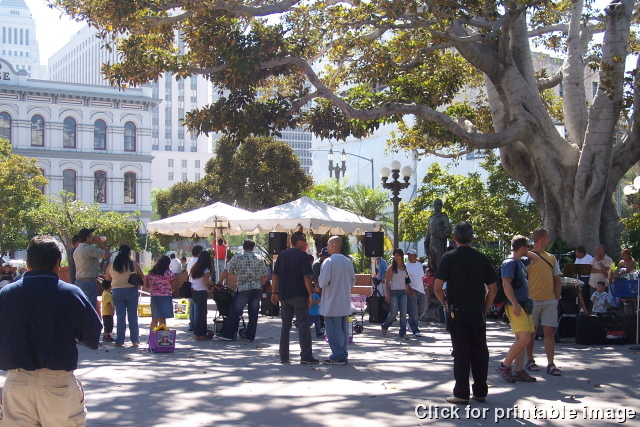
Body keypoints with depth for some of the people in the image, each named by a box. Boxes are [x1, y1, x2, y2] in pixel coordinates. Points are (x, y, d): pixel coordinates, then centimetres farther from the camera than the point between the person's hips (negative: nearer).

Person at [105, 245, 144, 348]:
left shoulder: (111, 265, -1)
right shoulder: (134, 264, -6)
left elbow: (107, 278, 10)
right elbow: (142, 277, 1)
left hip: (117, 292, 1)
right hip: (131, 291, -1)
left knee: (120, 316, 6)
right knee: (133, 316, 7)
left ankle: (120, 341, 2)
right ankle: (135, 341, 9)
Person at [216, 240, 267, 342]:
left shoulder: (237, 257, 0)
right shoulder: (259, 259, 9)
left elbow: (226, 271, -2)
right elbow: (264, 276, 10)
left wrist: (219, 283, 8)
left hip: (243, 289, -2)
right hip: (257, 290, 2)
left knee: (235, 313, 3)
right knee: (253, 314, 7)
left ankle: (227, 334, 6)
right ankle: (250, 336, 9)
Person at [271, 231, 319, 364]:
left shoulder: (282, 255, 10)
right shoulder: (302, 255, -7)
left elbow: (275, 275, 10)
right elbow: (306, 277, -13)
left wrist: (275, 292, 14)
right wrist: (310, 294, -12)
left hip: (284, 295, 5)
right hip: (299, 295, -5)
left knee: (285, 325, 11)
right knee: (303, 325, -3)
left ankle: (284, 357, 11)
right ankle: (306, 357, -6)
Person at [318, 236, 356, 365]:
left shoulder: (329, 261, -14)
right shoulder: (348, 261, 7)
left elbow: (323, 282, -18)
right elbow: (353, 281, 13)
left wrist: (319, 282, 2)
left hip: (332, 303, -7)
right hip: (345, 303, 7)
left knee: (334, 330, -1)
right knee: (344, 329, 12)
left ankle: (338, 357, -1)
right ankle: (343, 355, 17)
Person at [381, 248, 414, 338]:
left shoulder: (404, 268, 14)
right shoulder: (392, 268, -1)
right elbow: (387, 282, -5)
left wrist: (409, 292, 14)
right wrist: (387, 294, -11)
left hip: (403, 292, 5)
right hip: (394, 292, -5)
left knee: (404, 312, -2)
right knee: (394, 312, -9)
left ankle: (402, 332, 1)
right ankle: (384, 327, 15)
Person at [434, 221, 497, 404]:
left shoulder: (449, 257, -5)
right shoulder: (482, 258, 4)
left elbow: (437, 287, -9)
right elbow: (493, 289, 5)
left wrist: (446, 303, 5)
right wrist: (484, 307, 14)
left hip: (457, 312, -2)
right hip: (477, 312, 3)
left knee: (461, 352, 0)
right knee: (480, 351, 10)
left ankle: (461, 393, 2)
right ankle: (480, 391, 17)